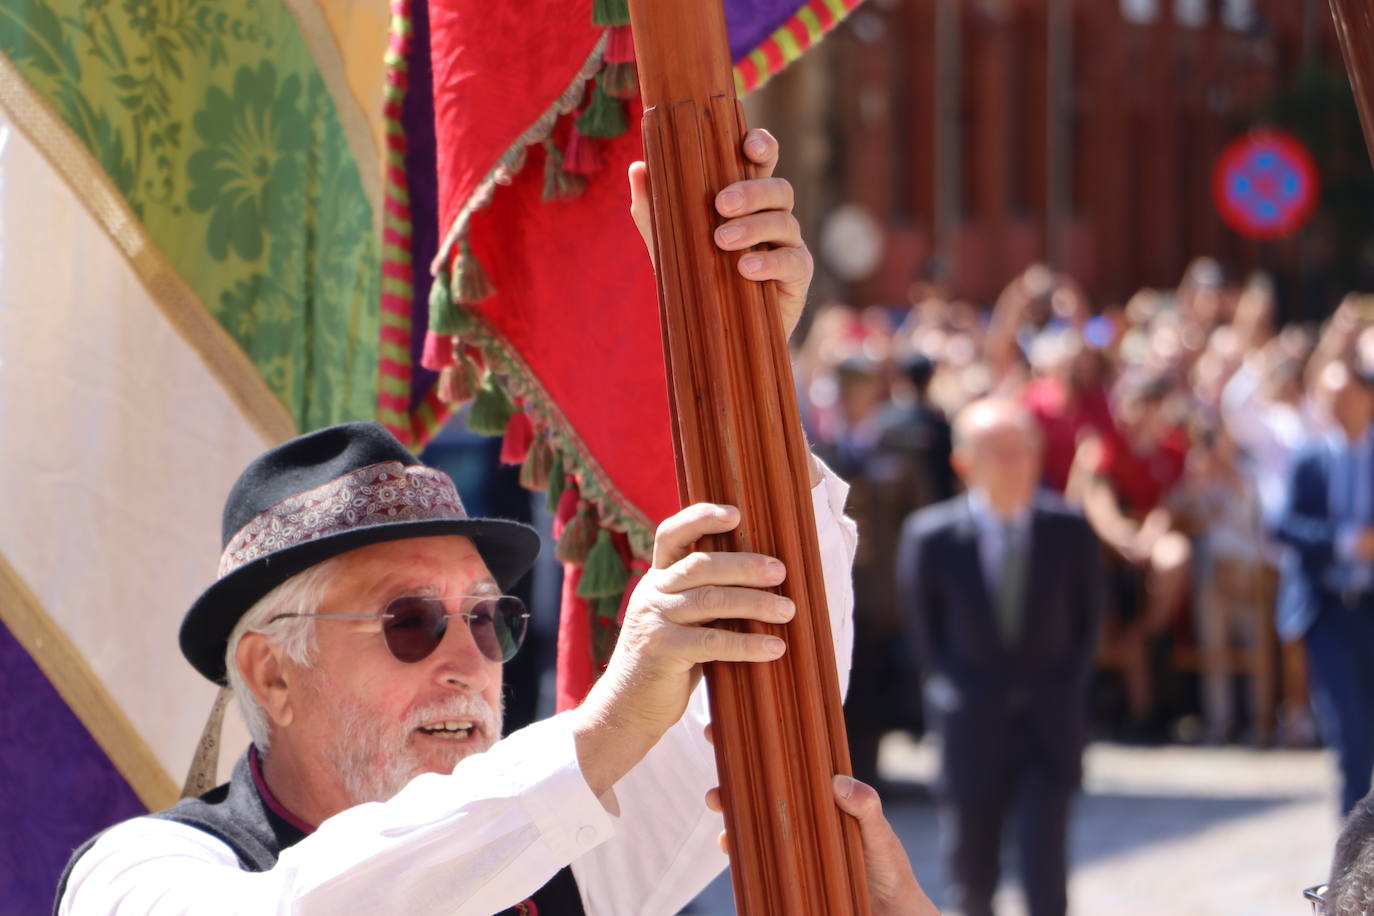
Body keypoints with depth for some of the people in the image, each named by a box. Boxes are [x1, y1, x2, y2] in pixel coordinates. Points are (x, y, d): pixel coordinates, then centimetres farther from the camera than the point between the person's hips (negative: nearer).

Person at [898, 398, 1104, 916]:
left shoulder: (1070, 533, -5)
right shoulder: (930, 537, -8)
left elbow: (1087, 621, 7)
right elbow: (924, 629, 5)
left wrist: (1066, 692, 2)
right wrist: (950, 695, 2)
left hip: (1049, 725, 0)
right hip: (971, 731, 0)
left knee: (1045, 870, -10)